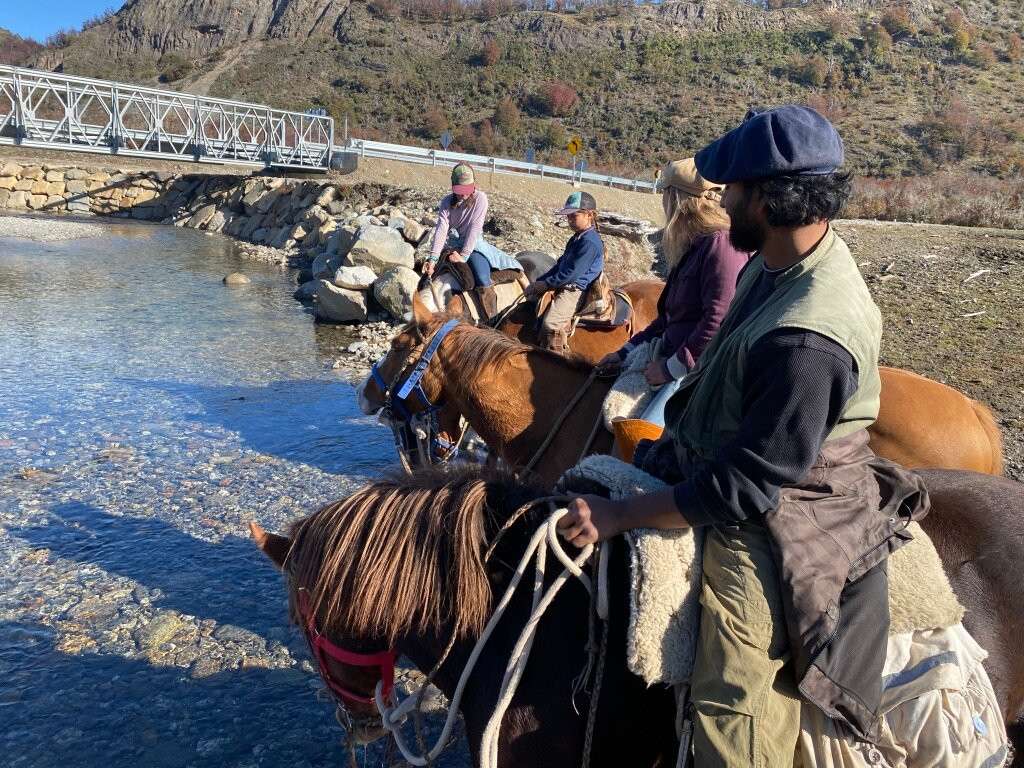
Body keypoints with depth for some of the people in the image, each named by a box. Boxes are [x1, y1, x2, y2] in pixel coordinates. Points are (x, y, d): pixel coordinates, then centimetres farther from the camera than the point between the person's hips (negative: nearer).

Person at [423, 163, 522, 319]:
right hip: (451, 246, 4)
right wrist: (433, 258, -25)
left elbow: (474, 228, -17)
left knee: (483, 281, -28)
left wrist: (464, 255, -25)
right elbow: (441, 229, -12)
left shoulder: (480, 198, -9)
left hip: (473, 245, -4)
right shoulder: (447, 201, 1)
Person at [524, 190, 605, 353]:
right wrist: (539, 281, 7)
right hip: (564, 287, 11)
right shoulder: (576, 238, 16)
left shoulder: (590, 242, -17)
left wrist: (546, 283, -14)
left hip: (575, 291, -11)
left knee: (550, 323, -30)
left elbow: (572, 273, -21)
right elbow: (560, 265, 18)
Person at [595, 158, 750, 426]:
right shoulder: (694, 246, 16)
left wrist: (673, 368, -17)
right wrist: (627, 351, 21)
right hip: (670, 359, 10)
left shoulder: (722, 244, -17)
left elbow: (719, 322, -24)